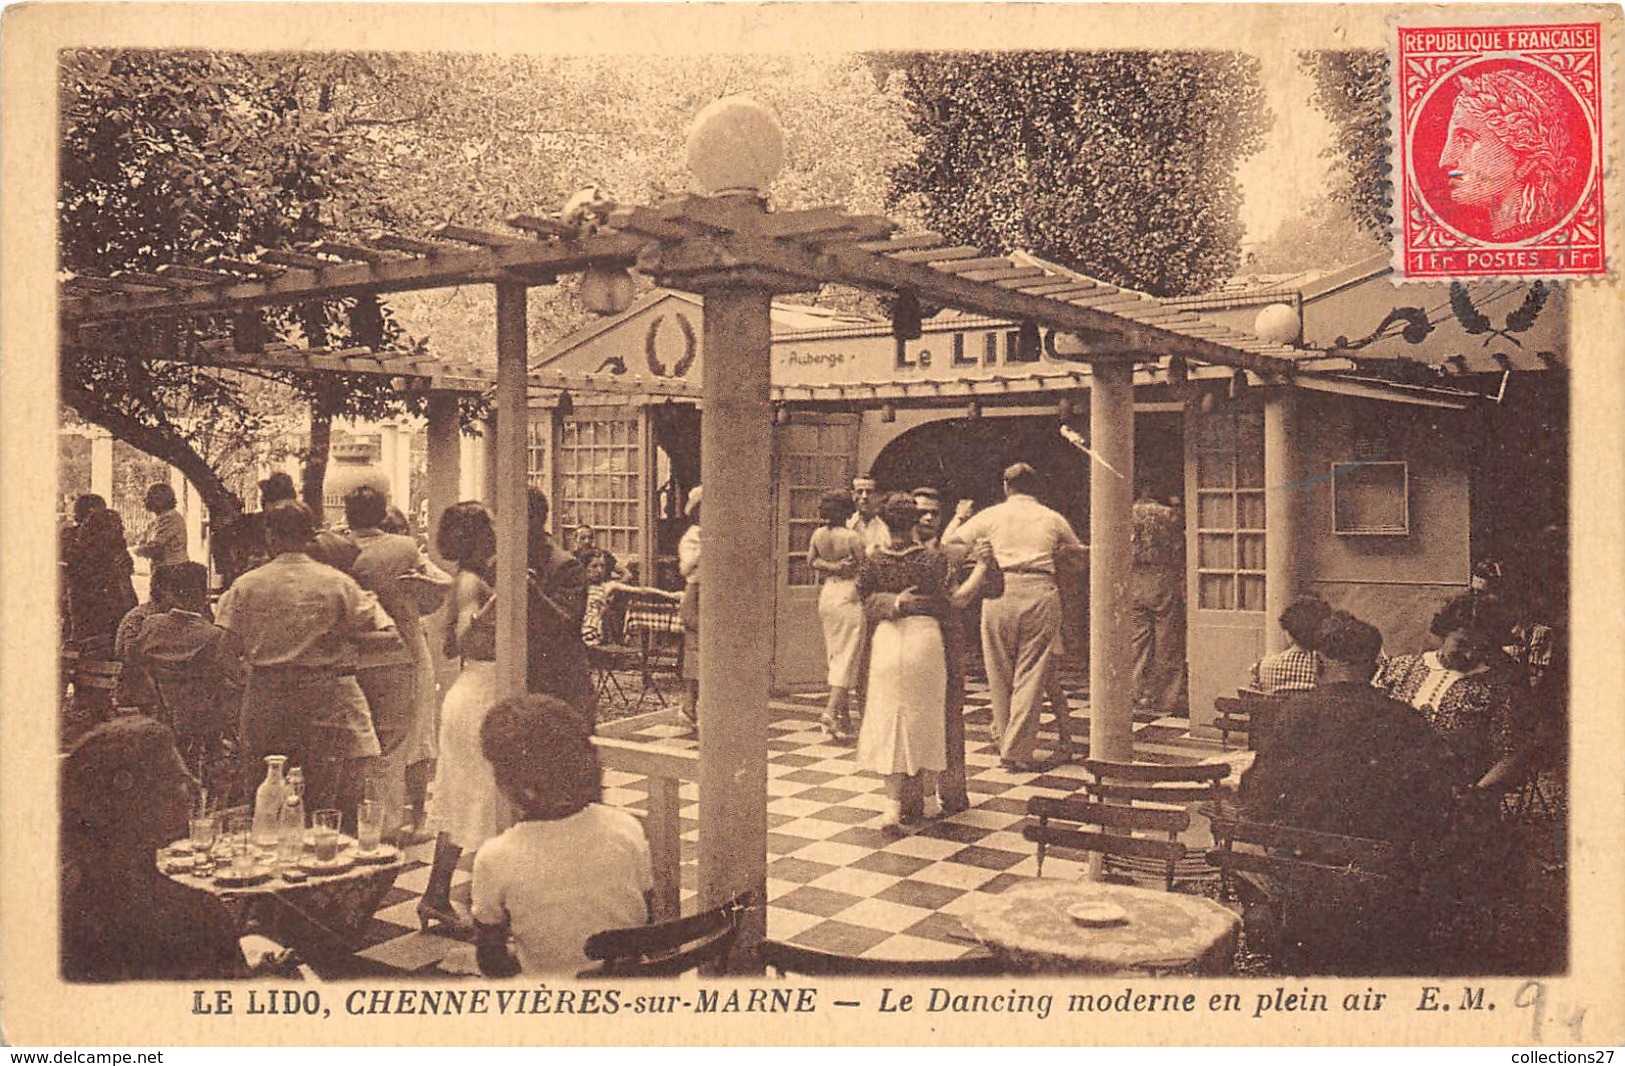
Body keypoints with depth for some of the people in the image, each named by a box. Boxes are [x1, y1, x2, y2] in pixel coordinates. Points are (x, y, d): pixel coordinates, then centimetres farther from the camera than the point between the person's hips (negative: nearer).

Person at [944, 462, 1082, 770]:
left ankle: (1004, 742, 21)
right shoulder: (1052, 519, 12)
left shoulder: (991, 515, 8)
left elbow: (948, 543, 11)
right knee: (1031, 674, 2)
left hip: (1001, 592, 0)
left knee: (1000, 674, 12)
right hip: (1041, 594, 0)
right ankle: (1018, 751, -1)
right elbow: (1079, 551, 24)